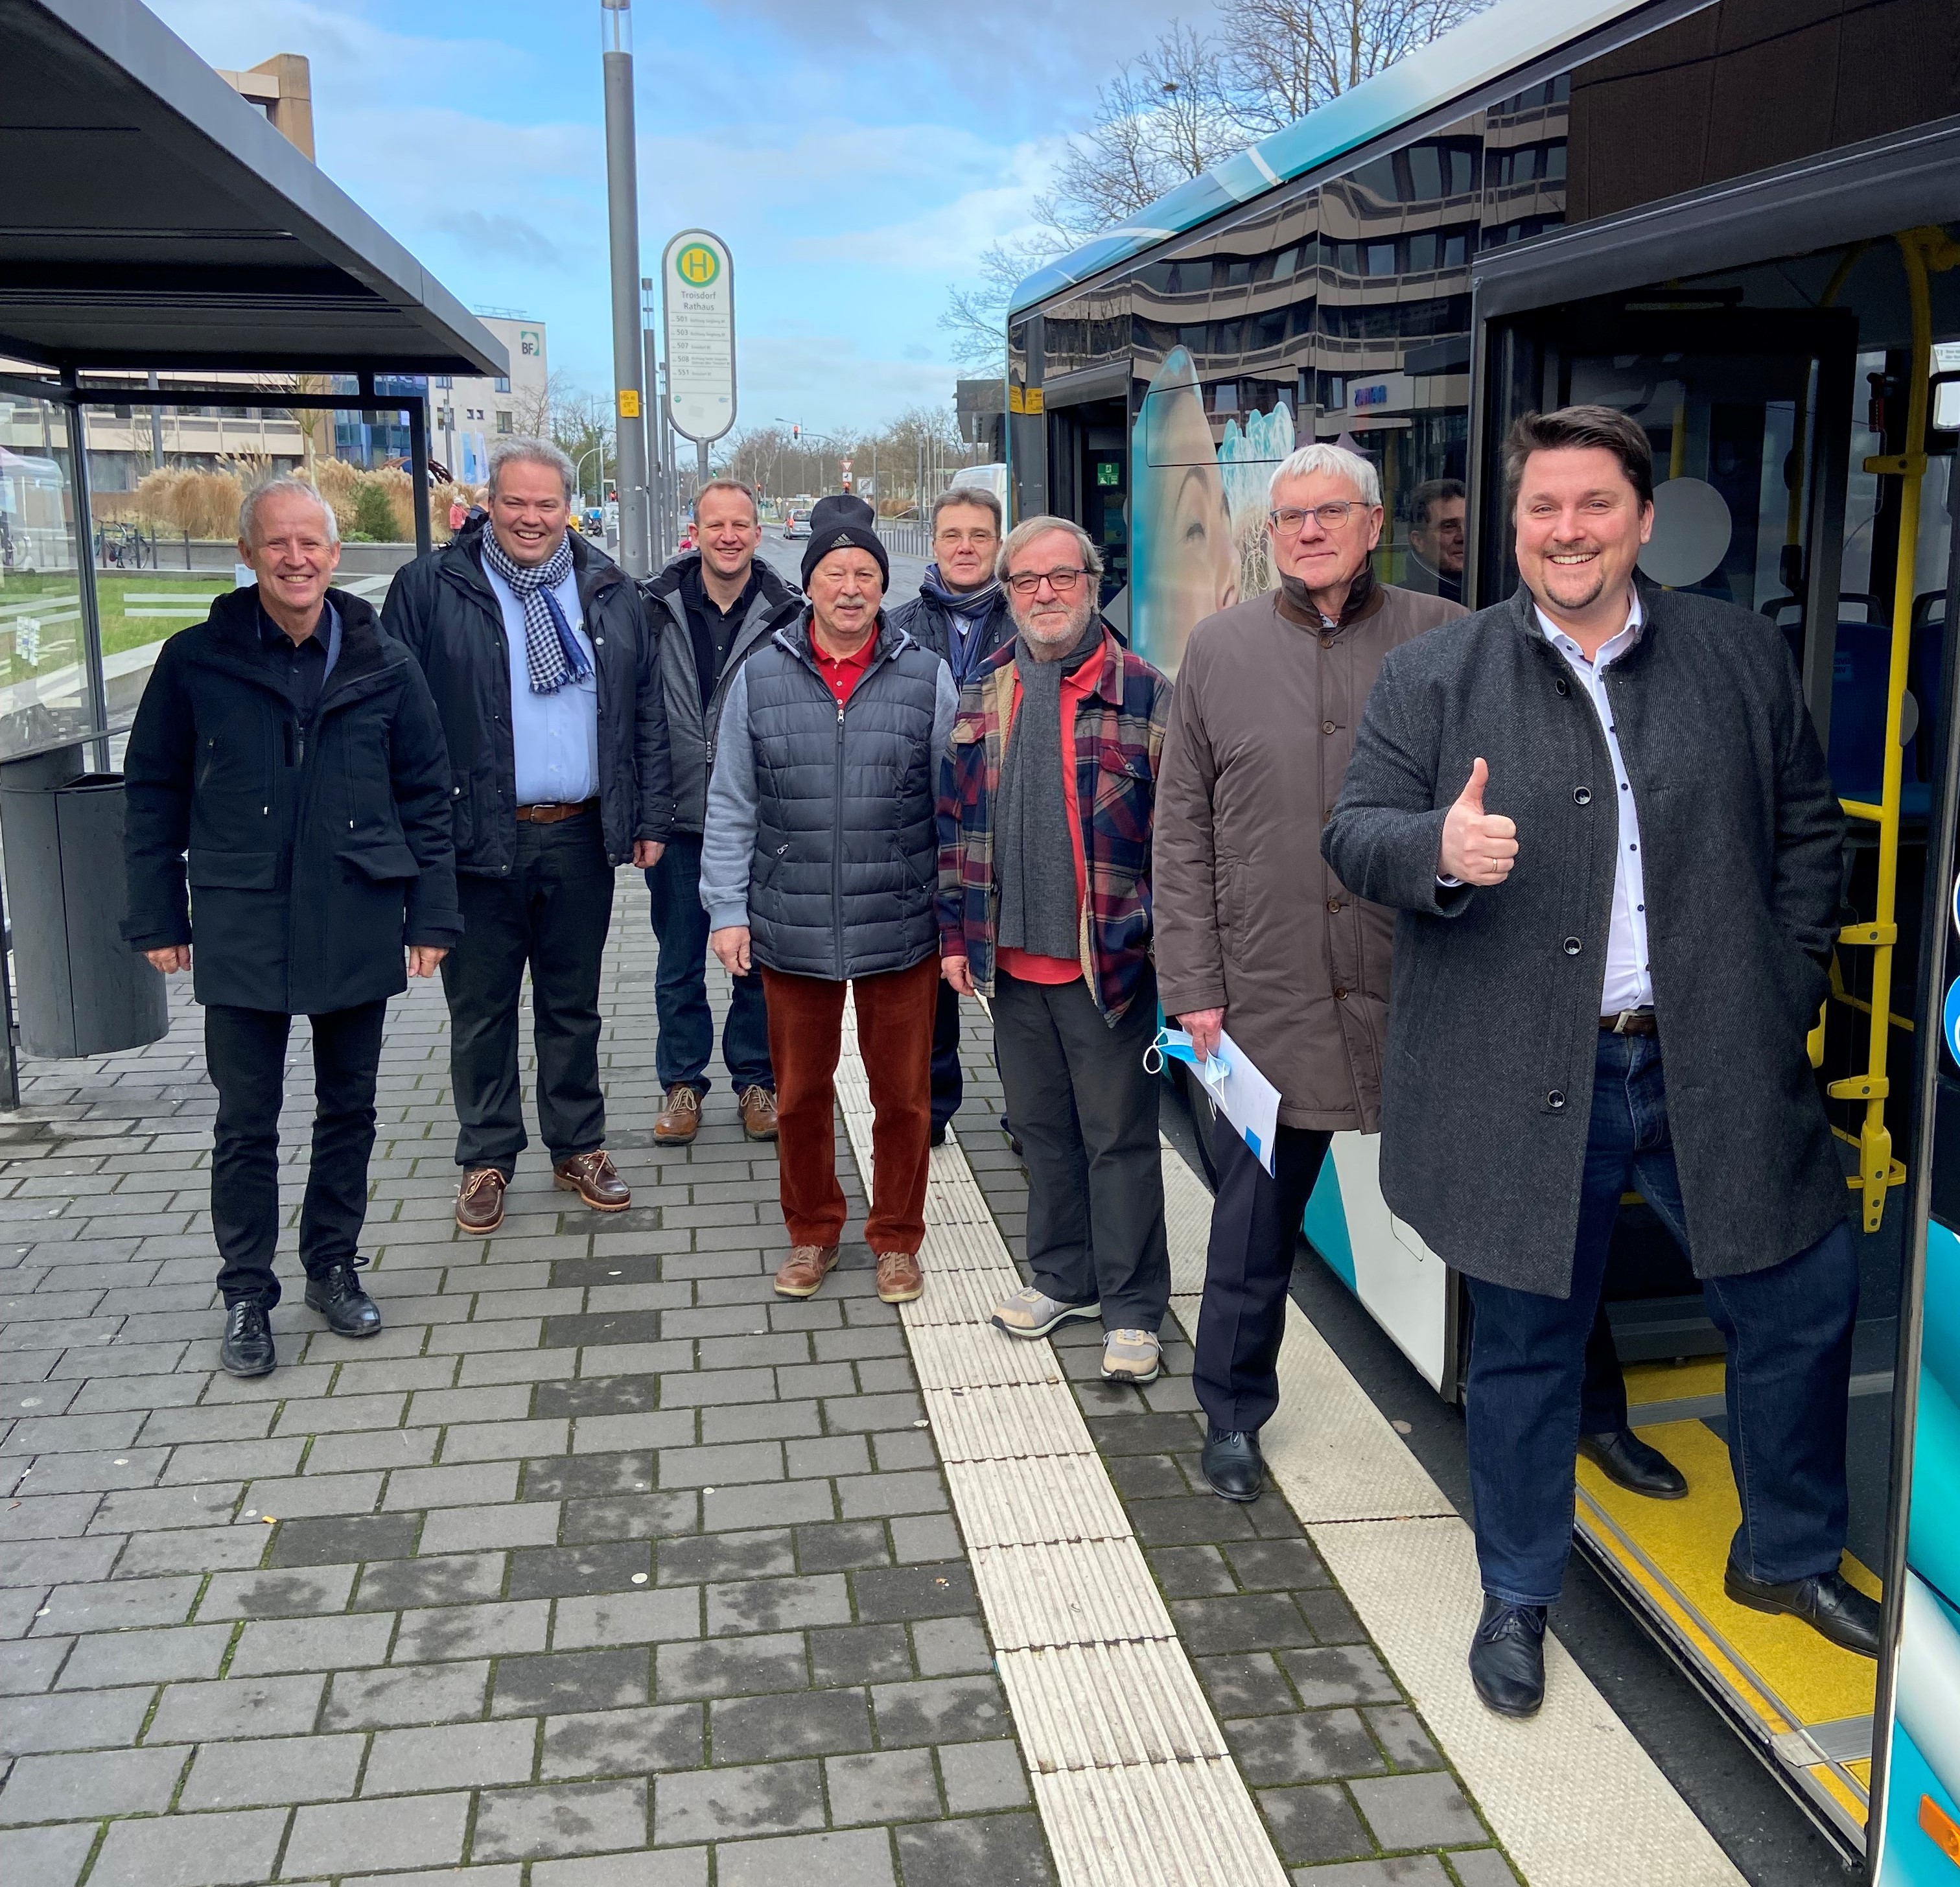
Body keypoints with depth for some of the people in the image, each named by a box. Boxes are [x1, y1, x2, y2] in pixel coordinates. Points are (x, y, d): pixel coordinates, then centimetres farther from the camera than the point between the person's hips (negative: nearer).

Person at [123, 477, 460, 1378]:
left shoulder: (383, 664, 2)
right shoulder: (195, 662, -2)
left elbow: (425, 797, 5)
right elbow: (152, 794, 3)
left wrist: (431, 914, 2)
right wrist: (158, 917, 0)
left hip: (358, 925, 2)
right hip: (241, 930, -1)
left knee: (349, 1109, 13)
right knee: (246, 1122, 6)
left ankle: (333, 1267, 30)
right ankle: (246, 1295, 20)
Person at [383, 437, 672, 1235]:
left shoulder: (610, 593, 7)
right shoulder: (430, 588, -3)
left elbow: (647, 712, 9)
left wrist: (650, 817, 4)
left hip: (581, 839, 3)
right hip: (476, 839, -2)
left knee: (573, 1006, 15)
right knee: (481, 1011, 9)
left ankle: (579, 1149, 29)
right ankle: (486, 1161, 23)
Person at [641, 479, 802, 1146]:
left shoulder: (787, 615, -2)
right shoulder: (656, 609, -1)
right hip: (678, 816, 1)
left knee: (758, 959, 11)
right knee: (679, 962, 11)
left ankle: (755, 1078, 26)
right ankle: (682, 1082, 26)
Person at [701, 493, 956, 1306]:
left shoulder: (926, 677, -1)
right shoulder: (761, 676, 1)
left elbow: (953, 807, 2)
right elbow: (732, 806, 4)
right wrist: (727, 909, 0)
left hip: (901, 929, -1)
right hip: (792, 931, 1)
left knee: (903, 1096, 10)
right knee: (800, 1094, 14)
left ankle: (897, 1239, 30)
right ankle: (811, 1232, 35)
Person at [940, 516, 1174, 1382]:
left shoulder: (1145, 694, -5)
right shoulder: (982, 695, 9)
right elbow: (956, 822, 13)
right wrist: (955, 933, 10)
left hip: (1109, 962, -5)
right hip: (1011, 960, 5)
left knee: (1119, 1138, 4)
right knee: (1043, 1129, 17)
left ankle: (1131, 1309, 16)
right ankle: (1062, 1276, 34)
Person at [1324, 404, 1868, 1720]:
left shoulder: (1744, 656, 5)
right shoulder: (1434, 678, -1)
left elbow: (1810, 827, 11)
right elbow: (1354, 833, -4)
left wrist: (1788, 988, 3)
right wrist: (1438, 847, -26)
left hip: (1714, 1068, 3)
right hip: (1528, 1084, -2)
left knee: (1803, 1301, 13)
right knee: (1529, 1345, 10)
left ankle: (1788, 1556, 39)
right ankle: (1519, 1597, 32)